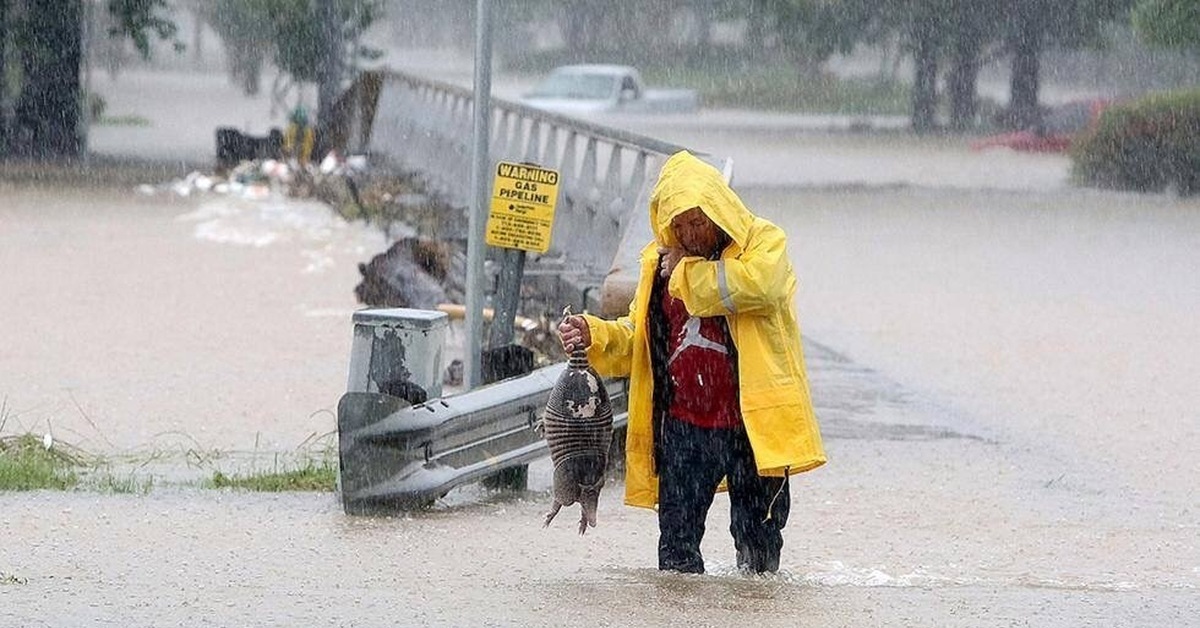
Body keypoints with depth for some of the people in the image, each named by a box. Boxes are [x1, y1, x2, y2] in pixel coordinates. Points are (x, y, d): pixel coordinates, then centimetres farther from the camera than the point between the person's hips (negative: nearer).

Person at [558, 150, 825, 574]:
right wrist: (594, 334, -5)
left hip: (752, 423, -4)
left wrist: (686, 272, -12)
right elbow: (635, 339, 16)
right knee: (677, 555, 3)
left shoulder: (764, 243, -1)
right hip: (683, 427, 4)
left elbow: (756, 284, -24)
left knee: (758, 549, 6)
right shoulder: (661, 261, 14)